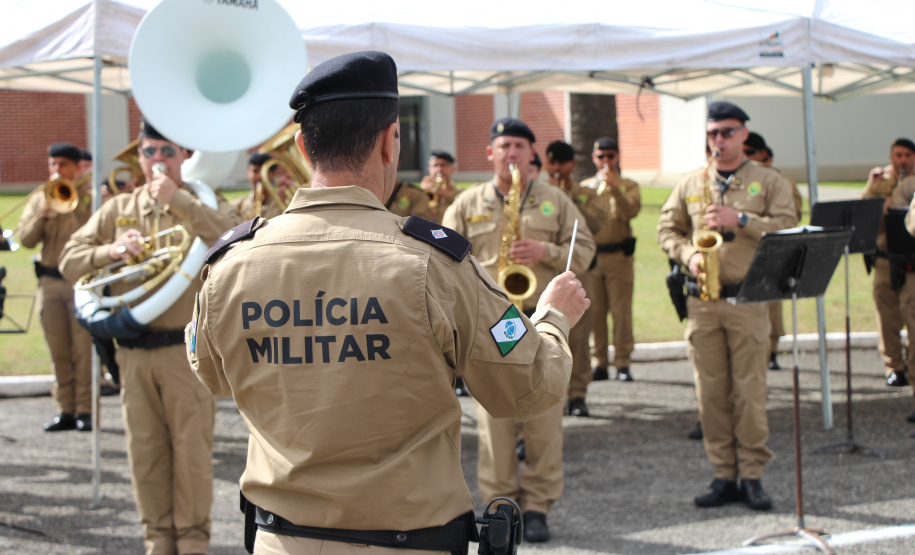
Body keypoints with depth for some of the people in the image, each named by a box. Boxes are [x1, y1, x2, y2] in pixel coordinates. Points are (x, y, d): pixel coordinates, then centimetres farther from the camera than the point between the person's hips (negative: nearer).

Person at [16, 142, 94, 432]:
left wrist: (73, 202, -15)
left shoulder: (91, 196, 2)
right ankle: (65, 410, 11)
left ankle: (85, 410, -1)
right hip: (50, 283, 4)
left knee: (83, 348, -6)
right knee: (59, 351, 6)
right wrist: (43, 214, -10)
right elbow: (26, 239, 5)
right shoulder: (39, 198, 14)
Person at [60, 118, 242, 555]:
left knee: (191, 449, -1)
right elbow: (70, 261, 7)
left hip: (187, 350, -3)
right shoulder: (118, 209, 12)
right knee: (145, 450, 8)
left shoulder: (204, 206, 2)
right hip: (134, 351, 3)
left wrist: (177, 200, -21)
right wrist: (112, 250, -12)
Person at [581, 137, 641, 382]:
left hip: (618, 257, -2)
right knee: (595, 312, 1)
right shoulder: (585, 186, 16)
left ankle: (623, 364, -3)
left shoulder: (628, 186, 9)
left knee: (621, 312, -6)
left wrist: (614, 187, -19)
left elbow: (631, 212, -11)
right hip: (591, 257, 2)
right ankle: (599, 363, 7)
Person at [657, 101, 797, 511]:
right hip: (701, 302, 3)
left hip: (746, 298, -3)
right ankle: (723, 475, 10)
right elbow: (667, 229, 14)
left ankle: (752, 476, 2)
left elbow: (786, 228, -5)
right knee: (710, 392, 3)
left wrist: (739, 220, -15)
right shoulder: (689, 184, 14)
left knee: (749, 391, -4)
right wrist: (689, 255, -4)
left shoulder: (769, 181, 6)